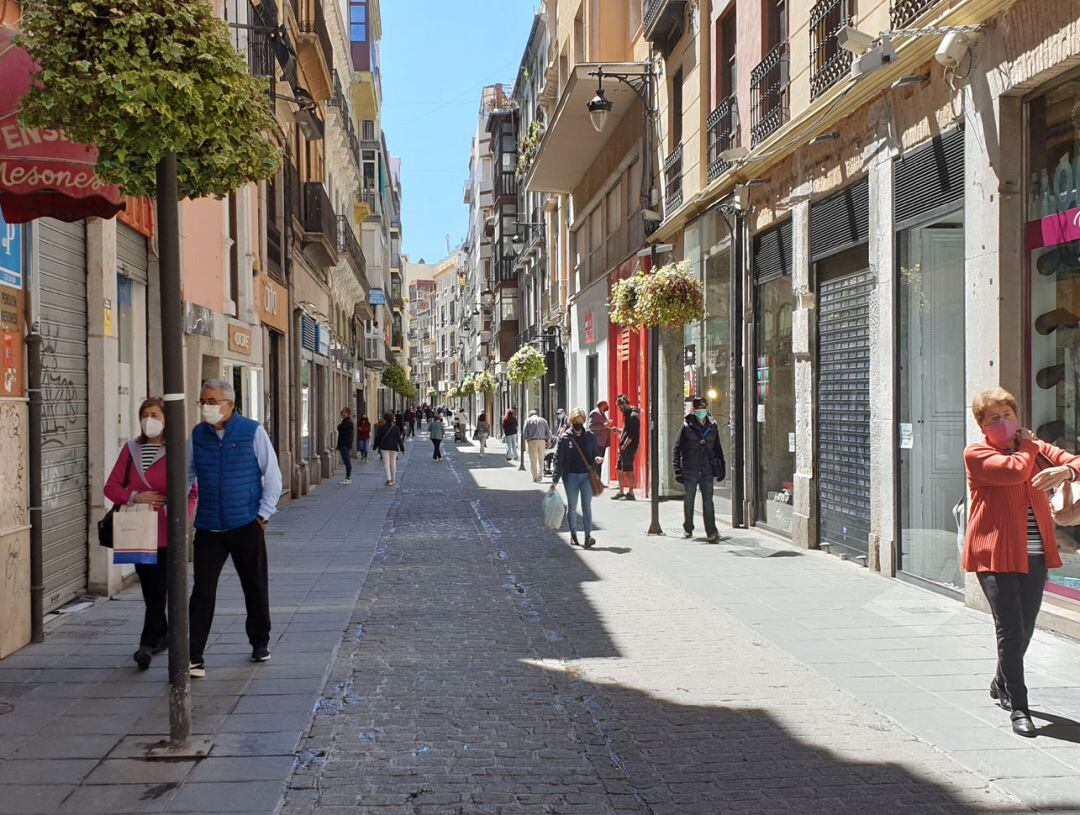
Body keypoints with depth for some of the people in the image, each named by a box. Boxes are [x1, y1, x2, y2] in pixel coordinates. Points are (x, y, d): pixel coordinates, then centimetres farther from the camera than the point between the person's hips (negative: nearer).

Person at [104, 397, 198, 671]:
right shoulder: (130, 449, 10)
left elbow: (191, 490, -2)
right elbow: (111, 486, 8)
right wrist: (136, 496, -9)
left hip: (166, 532, -4)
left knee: (158, 589, -8)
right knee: (148, 587, 12)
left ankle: (147, 644, -5)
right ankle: (162, 635, 29)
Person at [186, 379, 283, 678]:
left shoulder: (253, 431, -4)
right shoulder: (197, 435, 5)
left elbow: (272, 476, 0)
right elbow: (186, 475, 15)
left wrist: (264, 514, -4)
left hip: (246, 525, -2)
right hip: (208, 528, 2)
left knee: (255, 587, 11)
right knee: (202, 591, -4)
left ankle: (260, 643, 30)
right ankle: (194, 656, -1)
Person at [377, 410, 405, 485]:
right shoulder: (396, 428, -4)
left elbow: (378, 438, -1)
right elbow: (399, 439, -2)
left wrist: (375, 446, 12)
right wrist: (402, 448, 6)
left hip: (384, 447, -1)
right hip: (394, 448, 1)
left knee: (386, 463, 1)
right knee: (393, 462, 12)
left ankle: (389, 479, -14)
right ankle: (393, 480, 19)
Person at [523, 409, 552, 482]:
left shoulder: (528, 420, 7)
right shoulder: (543, 420, 15)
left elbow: (524, 432, 0)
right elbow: (548, 432, 11)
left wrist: (525, 441, 7)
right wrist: (548, 441, 16)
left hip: (532, 441, -2)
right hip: (542, 441, 3)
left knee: (533, 460, 1)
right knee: (541, 459, 15)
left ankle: (535, 478, 1)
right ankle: (540, 474, 1)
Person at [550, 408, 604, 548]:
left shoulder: (590, 436, 4)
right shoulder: (564, 438, -2)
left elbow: (596, 452, 15)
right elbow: (558, 460, -2)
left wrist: (597, 458, -11)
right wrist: (555, 480, -7)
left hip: (587, 475, 0)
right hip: (571, 476, 0)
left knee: (587, 506, -4)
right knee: (572, 507, 10)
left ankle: (588, 536, -4)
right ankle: (573, 534, 24)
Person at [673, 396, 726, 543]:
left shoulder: (712, 427, 8)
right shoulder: (687, 426, -3)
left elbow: (717, 448, 18)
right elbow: (677, 448, -3)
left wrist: (721, 468, 13)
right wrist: (677, 469, -10)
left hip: (707, 471, 2)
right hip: (690, 470, -1)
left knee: (708, 502, -5)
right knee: (688, 501, 9)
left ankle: (711, 533, -8)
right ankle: (688, 529, 28)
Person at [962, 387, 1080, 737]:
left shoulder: (1036, 447, 14)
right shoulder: (976, 453, -4)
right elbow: (1015, 470, -21)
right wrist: (1026, 446, -2)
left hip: (1034, 554, 5)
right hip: (996, 553, -5)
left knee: (1024, 629, 14)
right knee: (1011, 630, -8)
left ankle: (1001, 684, 39)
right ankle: (1018, 707, 2)